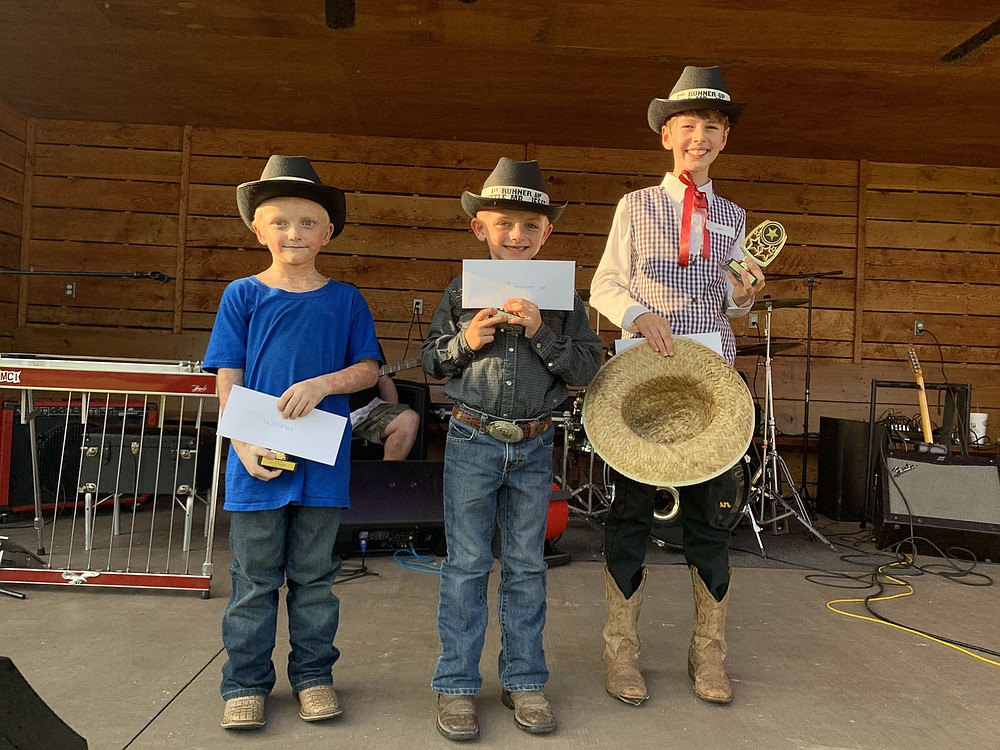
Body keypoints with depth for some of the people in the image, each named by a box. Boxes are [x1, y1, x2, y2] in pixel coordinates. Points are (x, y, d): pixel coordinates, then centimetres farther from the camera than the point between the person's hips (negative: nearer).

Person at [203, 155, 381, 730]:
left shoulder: (346, 300, 5)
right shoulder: (242, 295, 2)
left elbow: (369, 368, 4)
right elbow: (228, 380, -1)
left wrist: (322, 384, -15)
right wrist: (245, 444, -12)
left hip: (324, 461, 1)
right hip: (257, 460, -1)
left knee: (314, 575, 13)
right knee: (255, 578, 9)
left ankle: (314, 673, 29)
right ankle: (246, 682, 25)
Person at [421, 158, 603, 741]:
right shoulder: (462, 293, 2)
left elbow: (587, 368, -3)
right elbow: (430, 362, 7)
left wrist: (541, 332, -16)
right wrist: (465, 341, -12)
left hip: (534, 446, 1)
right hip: (472, 442, -1)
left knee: (526, 567, 11)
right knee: (466, 566, 6)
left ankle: (524, 681, 26)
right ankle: (457, 685, 20)